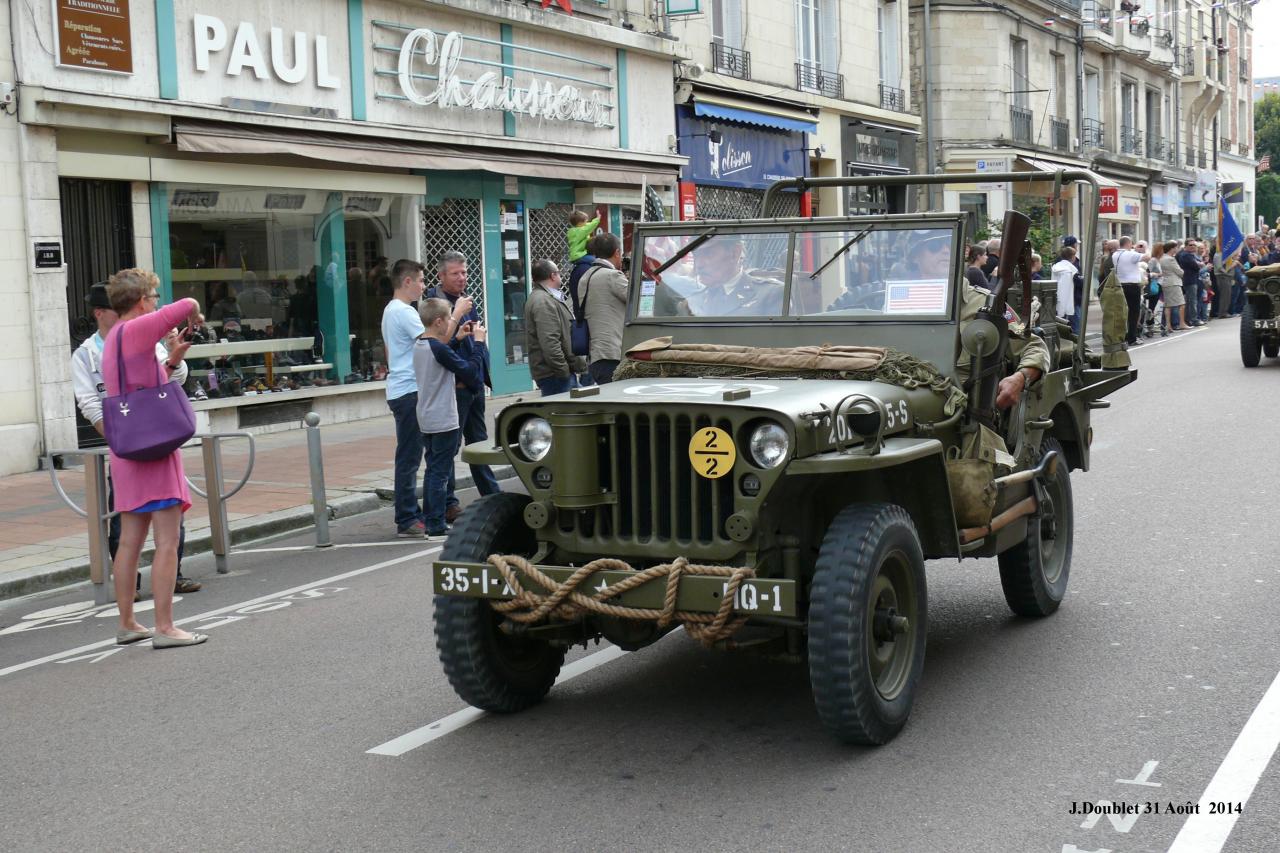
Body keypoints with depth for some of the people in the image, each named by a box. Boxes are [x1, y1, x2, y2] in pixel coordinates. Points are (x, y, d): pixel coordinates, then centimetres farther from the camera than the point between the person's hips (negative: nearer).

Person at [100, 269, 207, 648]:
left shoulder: (112, 339, 18)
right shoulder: (135, 330, -11)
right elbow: (187, 304, -19)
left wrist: (171, 361, 23)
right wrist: (195, 314, 4)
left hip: (127, 451, 10)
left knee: (131, 541, 13)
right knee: (167, 541, -7)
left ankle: (127, 624, 19)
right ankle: (164, 628, -7)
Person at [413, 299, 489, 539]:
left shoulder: (419, 346, 6)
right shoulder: (439, 349, -19)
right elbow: (470, 369, -17)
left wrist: (457, 338, 20)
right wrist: (478, 342, -8)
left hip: (426, 420, 9)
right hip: (443, 421, -9)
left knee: (433, 471, 15)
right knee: (441, 473, -4)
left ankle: (430, 522, 19)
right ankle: (437, 527, -1)